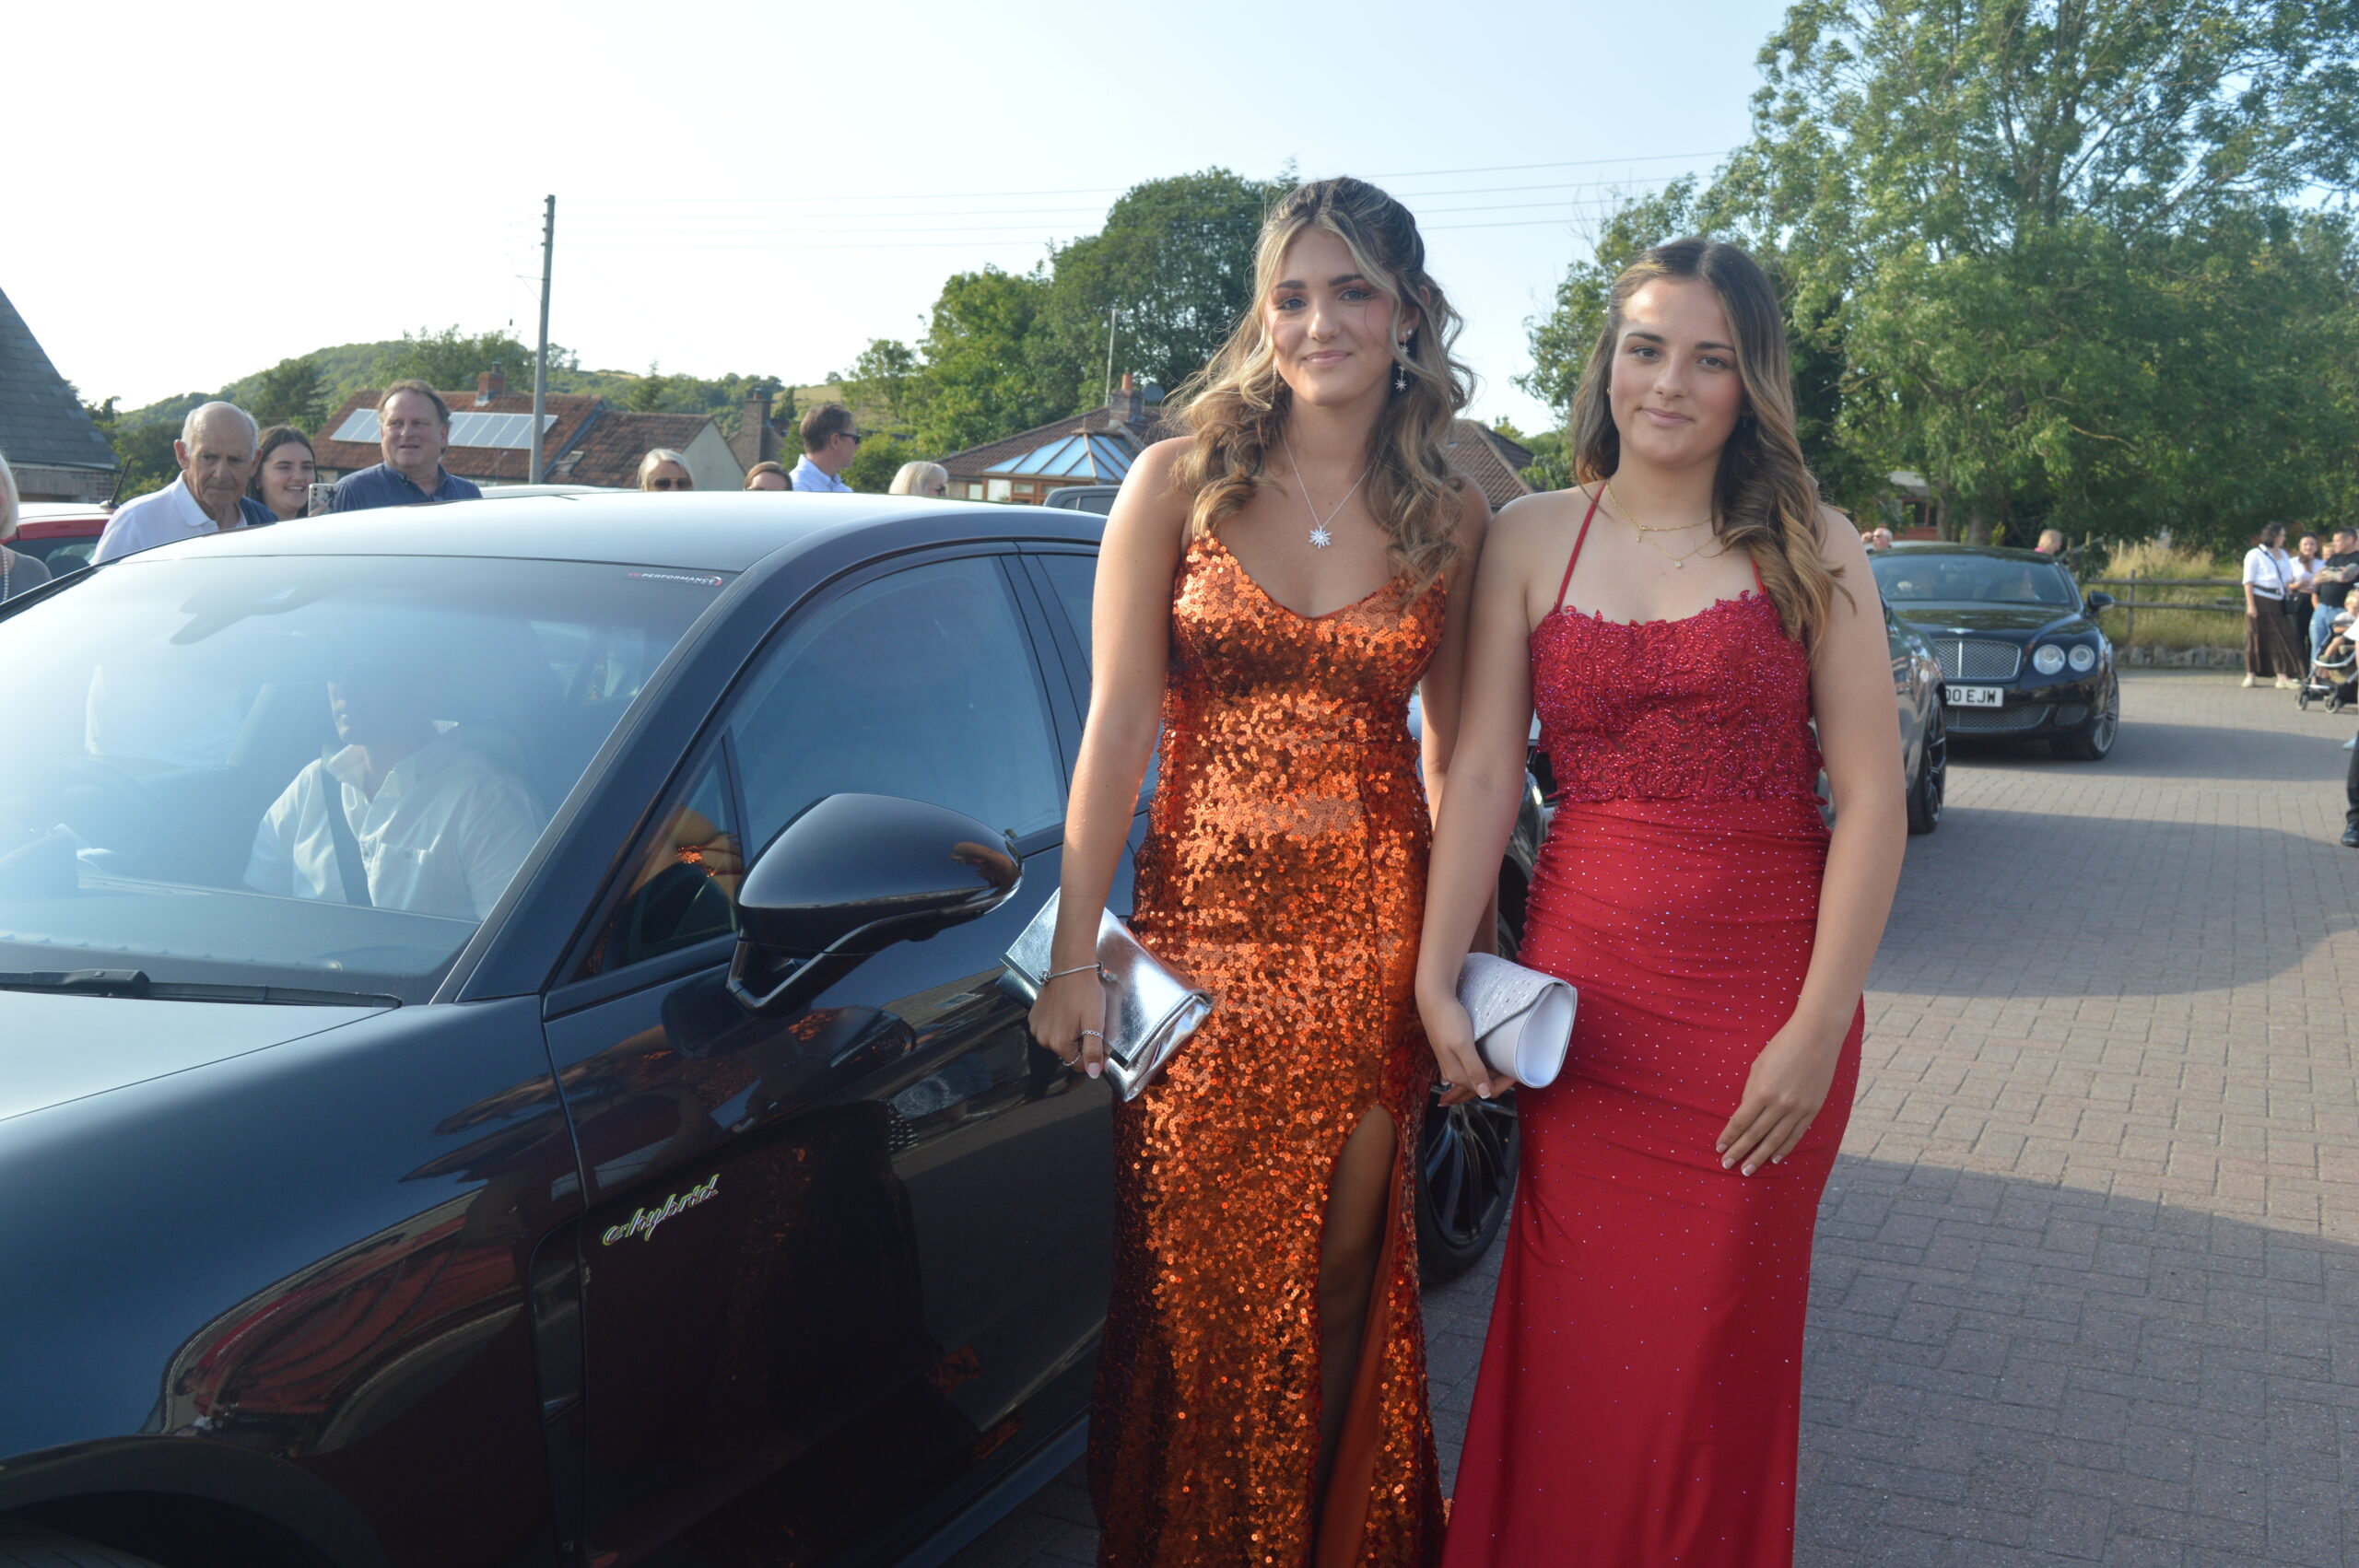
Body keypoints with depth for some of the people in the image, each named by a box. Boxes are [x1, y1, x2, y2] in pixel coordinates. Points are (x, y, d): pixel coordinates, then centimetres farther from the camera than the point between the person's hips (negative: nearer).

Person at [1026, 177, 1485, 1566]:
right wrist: (1076, 954, -7)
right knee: (1199, 1284, 6)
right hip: (1203, 917, -1)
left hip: (1375, 928, 1)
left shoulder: (1450, 517, 5)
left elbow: (1458, 747, 11)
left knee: (1343, 1276, 10)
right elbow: (1118, 728, -3)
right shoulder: (1177, 483, 0)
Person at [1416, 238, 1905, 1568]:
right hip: (1583, 986, 1)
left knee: (1717, 1351, 8)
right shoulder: (1533, 539, 5)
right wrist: (1438, 978, -4)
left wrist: (1819, 1028, -11)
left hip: (1764, 1000, -1)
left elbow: (1872, 800, -4)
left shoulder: (1808, 549, 0)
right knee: (1574, 1344, 8)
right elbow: (1483, 775, 2)